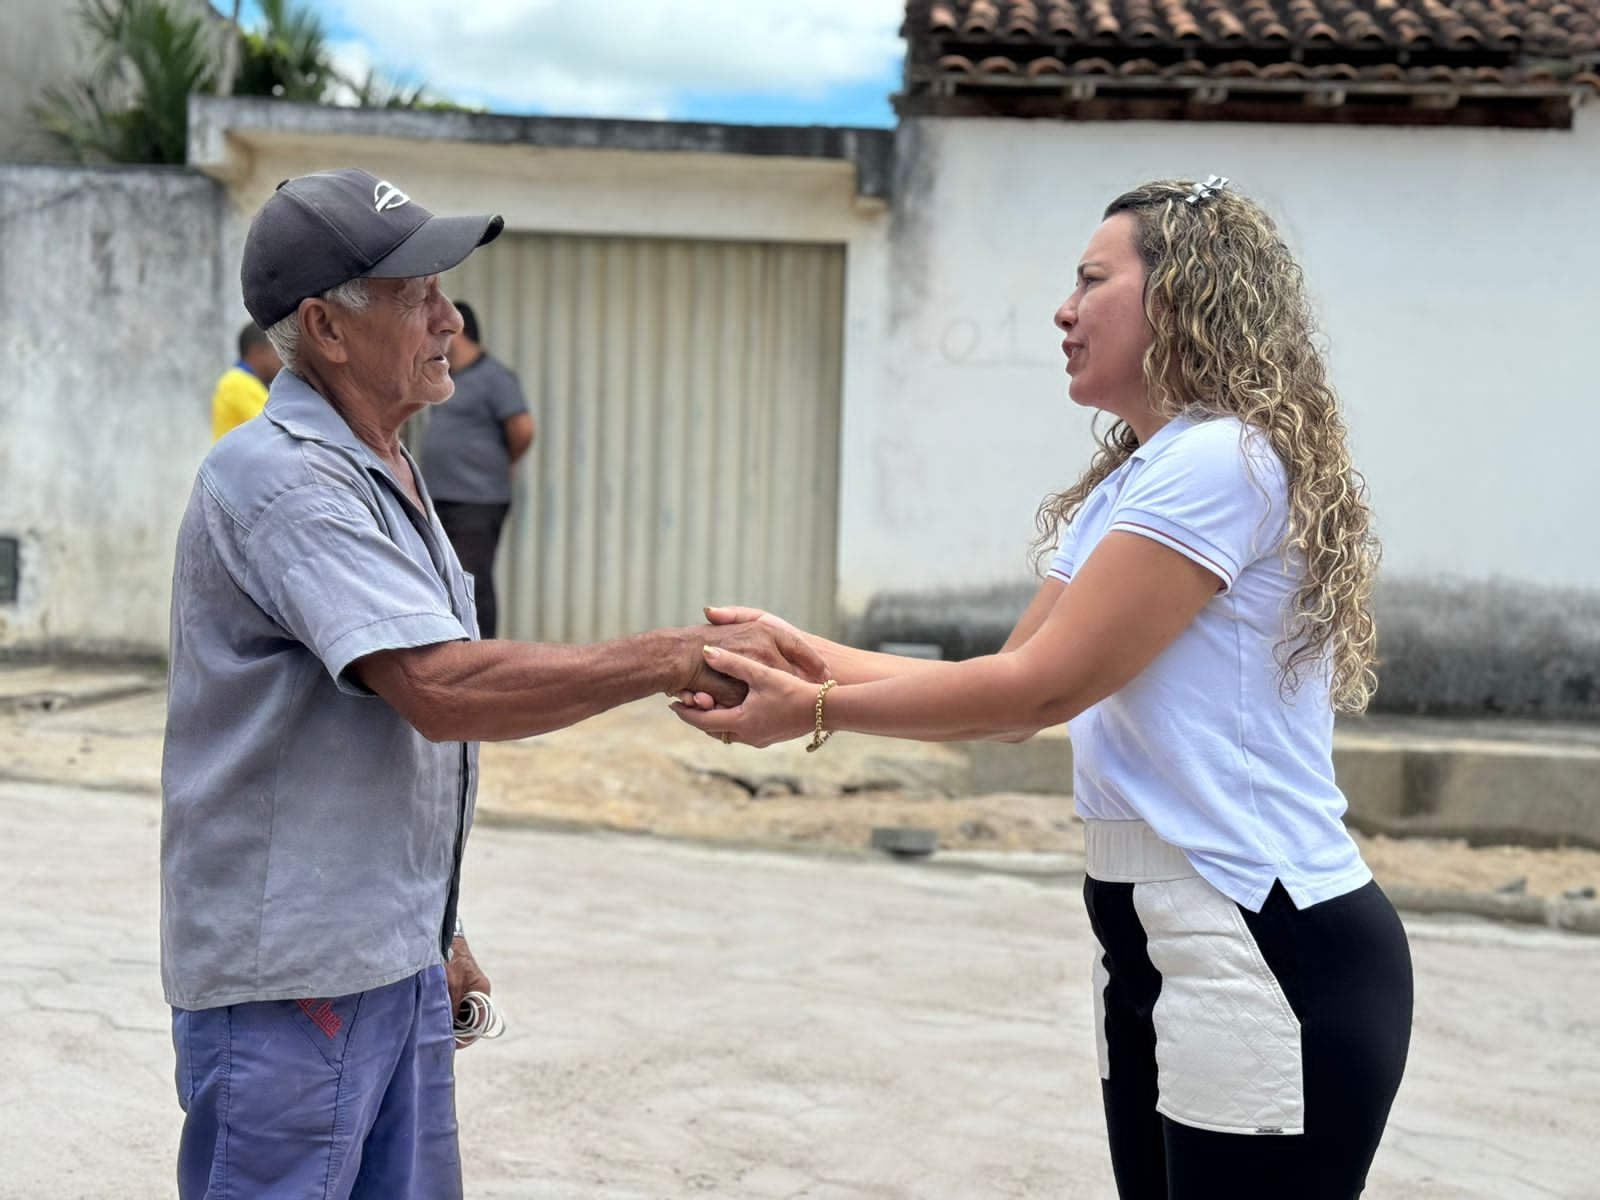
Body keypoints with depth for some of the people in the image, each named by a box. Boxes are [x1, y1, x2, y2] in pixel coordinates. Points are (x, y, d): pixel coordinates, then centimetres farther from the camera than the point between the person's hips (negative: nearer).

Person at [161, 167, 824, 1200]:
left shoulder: (385, 474, 14)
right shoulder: (283, 477, -18)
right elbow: (441, 688, -30)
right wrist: (673, 658, -27)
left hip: (396, 958, 9)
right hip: (289, 967, -9)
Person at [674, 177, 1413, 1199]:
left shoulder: (1224, 460, -16)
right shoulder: (1125, 488, 16)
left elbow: (1043, 687, -18)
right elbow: (1012, 697, 12)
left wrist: (817, 711, -11)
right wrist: (808, 654, 4)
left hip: (1269, 958, -9)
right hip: (1156, 936, 9)